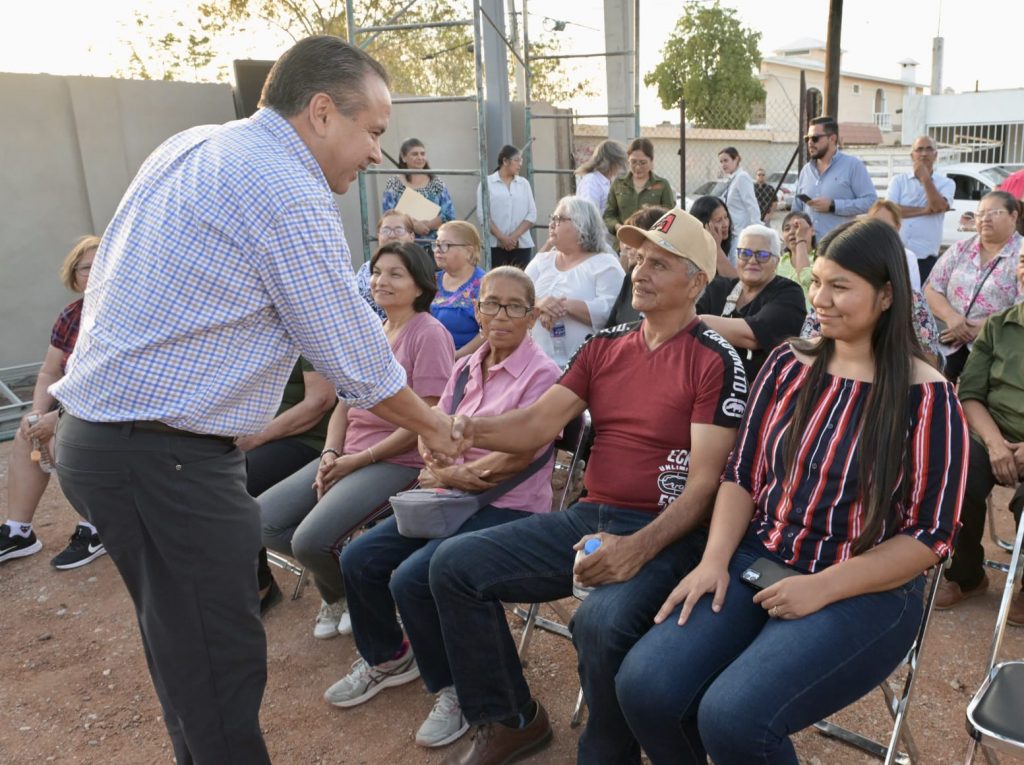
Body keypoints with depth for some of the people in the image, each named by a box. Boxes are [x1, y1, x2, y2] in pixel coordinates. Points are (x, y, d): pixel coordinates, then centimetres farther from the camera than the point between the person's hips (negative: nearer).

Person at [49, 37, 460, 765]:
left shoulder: (190, 146, 12)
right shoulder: (290, 194, -16)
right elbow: (357, 359, -10)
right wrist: (431, 425, 5)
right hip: (167, 457, -10)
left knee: (185, 647, 21)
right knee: (220, 664, 2)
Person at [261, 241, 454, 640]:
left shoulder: (429, 335, -9)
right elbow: (344, 404, 15)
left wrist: (360, 459, -14)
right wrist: (330, 455, -3)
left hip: (397, 461, -8)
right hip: (346, 455, 8)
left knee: (310, 540, -23)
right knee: (262, 520, -4)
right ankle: (336, 588, 16)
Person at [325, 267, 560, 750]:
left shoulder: (541, 374, -13)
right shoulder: (465, 368, 9)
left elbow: (514, 459, -19)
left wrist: (449, 475, -9)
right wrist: (448, 472, -14)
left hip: (510, 509, -7)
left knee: (412, 578, -24)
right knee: (358, 560, 0)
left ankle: (455, 690, 1)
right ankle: (387, 658, 26)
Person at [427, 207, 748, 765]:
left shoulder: (716, 361, -8)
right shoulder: (604, 347, 10)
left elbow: (704, 483, -14)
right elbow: (538, 424, 0)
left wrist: (638, 549, -28)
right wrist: (469, 428, -20)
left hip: (666, 534, -6)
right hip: (588, 518, 7)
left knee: (601, 623, -35)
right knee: (454, 564, -2)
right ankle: (510, 719, 15)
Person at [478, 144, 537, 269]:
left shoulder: (524, 183, 10)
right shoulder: (487, 183, 3)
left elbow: (532, 214, 5)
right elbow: (482, 214, -3)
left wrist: (514, 236, -8)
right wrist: (502, 237, -12)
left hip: (522, 244, 2)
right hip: (496, 245, -2)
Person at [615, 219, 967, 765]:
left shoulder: (927, 398, -8)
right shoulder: (788, 364, 4)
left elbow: (931, 534, -7)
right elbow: (742, 474, 6)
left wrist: (822, 587, -17)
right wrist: (715, 559, -10)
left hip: (865, 592, -4)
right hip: (755, 562, 4)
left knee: (733, 718, -26)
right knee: (644, 686, -17)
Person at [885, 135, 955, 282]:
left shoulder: (946, 183, 8)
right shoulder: (899, 180, 9)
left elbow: (939, 207, -11)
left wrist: (925, 177, -7)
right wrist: (925, 210, -9)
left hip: (926, 257, 0)